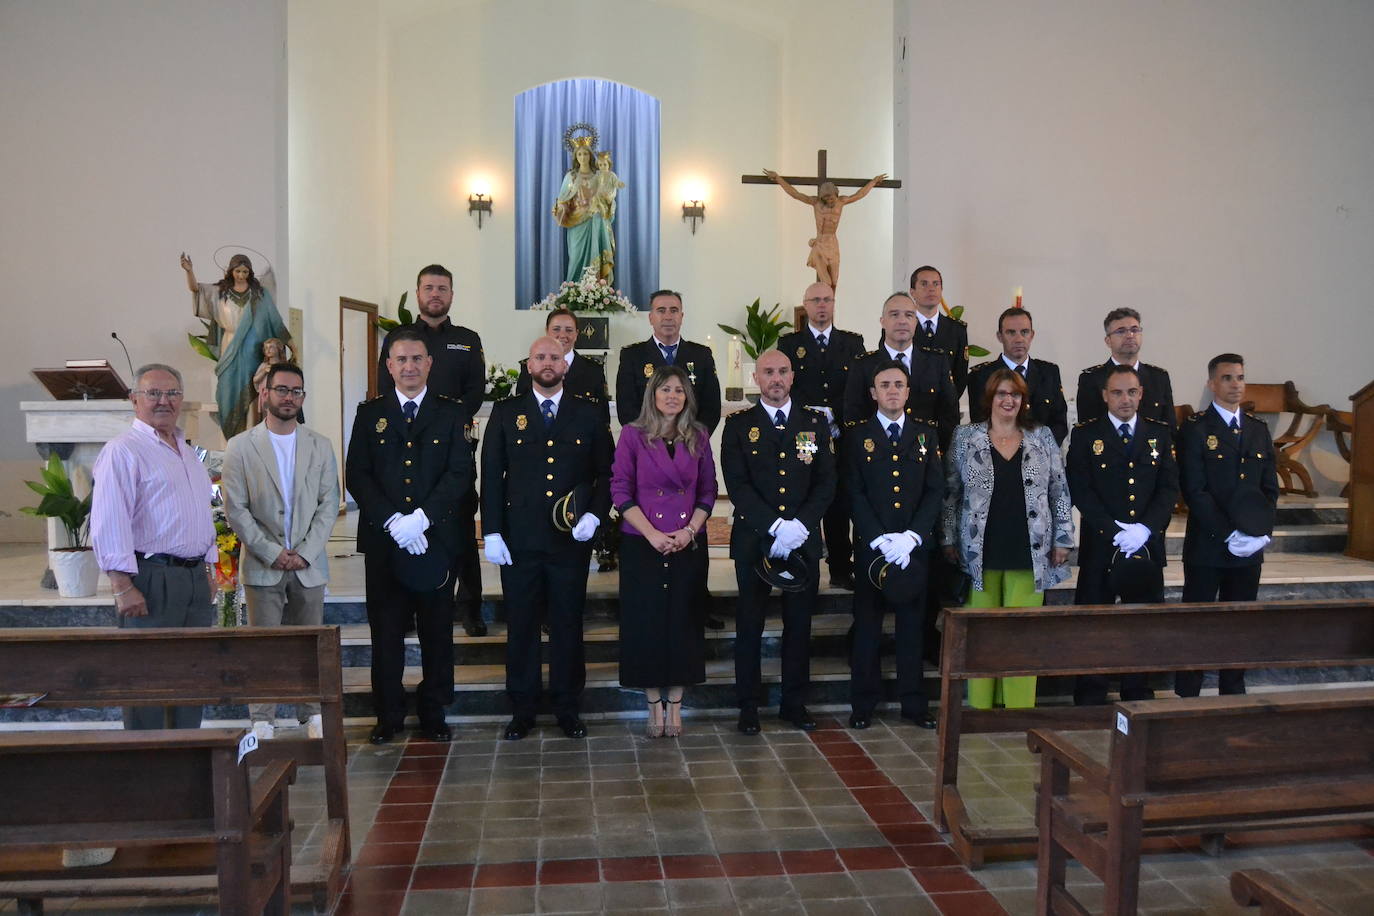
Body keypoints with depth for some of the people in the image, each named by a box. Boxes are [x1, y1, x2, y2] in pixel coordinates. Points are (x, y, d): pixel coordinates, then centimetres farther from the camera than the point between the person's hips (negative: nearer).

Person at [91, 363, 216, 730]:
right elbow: (108, 523, -14)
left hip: (195, 577, 8)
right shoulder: (122, 451, -7)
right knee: (146, 679, -2)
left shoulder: (187, 452, 18)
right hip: (151, 579, -8)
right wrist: (122, 585, -19)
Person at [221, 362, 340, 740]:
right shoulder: (240, 447, 1)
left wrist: (304, 552, -8)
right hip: (262, 564, -2)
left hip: (309, 564, 2)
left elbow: (329, 504, 3)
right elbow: (235, 509, -3)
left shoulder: (320, 446, 7)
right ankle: (262, 721, 11)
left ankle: (313, 715, 18)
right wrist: (271, 552, -11)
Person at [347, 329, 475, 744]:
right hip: (382, 539, 1)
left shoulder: (452, 413, 6)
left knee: (437, 630, 5)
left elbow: (460, 474, -3)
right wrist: (393, 521, -12)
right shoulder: (370, 414, 9)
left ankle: (433, 714, 16)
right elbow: (357, 476, 1)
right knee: (386, 630, 5)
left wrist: (421, 518, -15)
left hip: (436, 537, -1)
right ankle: (388, 716, 16)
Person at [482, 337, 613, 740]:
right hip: (519, 539, 0)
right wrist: (491, 533, -3)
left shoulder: (588, 413, 7)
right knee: (520, 624, 6)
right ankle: (522, 709, 18)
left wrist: (595, 515, -7)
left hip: (572, 539, 0)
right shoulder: (505, 412, 7)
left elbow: (606, 472, 8)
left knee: (568, 624, 6)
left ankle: (567, 707, 19)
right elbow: (491, 475, 4)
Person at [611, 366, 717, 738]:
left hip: (689, 544, 2)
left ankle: (675, 706, 16)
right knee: (647, 621, 2)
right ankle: (655, 706, 15)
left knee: (683, 621, 5)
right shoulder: (633, 435, -1)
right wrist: (652, 533, -13)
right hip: (642, 544, -2)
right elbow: (620, 490, -5)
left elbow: (708, 491, 8)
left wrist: (689, 530, -8)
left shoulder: (698, 437, 6)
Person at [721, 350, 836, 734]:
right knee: (749, 625, 5)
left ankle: (794, 702, 22)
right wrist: (775, 526, -18)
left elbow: (826, 482, 2)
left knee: (799, 623, 9)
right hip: (754, 540, -2)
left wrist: (799, 525, -13)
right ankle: (748, 706, 15)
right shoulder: (738, 425, 2)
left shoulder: (816, 423, 8)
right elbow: (737, 485, -8)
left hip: (804, 540, 2)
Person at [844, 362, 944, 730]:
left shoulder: (926, 433, 8)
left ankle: (914, 703, 16)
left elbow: (936, 490, 3)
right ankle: (863, 704, 12)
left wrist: (911, 536, -10)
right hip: (870, 546, -1)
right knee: (867, 626, 3)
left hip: (915, 545, 2)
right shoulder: (856, 436, 3)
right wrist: (879, 539, -13)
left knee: (913, 624, 7)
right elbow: (855, 494, -3)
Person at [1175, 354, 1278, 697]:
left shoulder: (1258, 429, 12)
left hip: (1250, 549, 5)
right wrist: (1229, 536, -16)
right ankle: (1187, 697, 10)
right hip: (1206, 547, -5)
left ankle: (1233, 694, 22)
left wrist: (1263, 532, -4)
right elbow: (1195, 491, -11)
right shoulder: (1195, 428, -5)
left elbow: (1270, 488, 11)